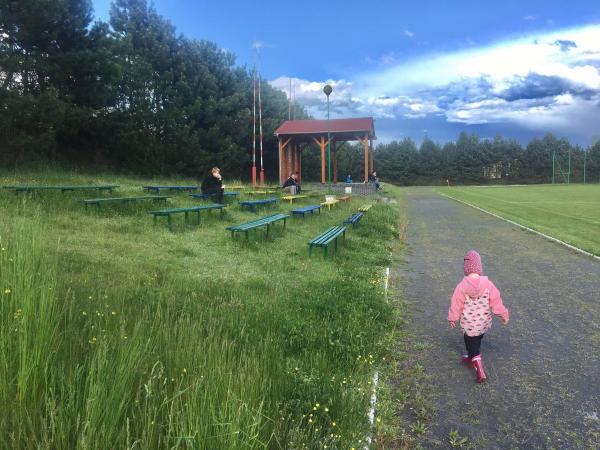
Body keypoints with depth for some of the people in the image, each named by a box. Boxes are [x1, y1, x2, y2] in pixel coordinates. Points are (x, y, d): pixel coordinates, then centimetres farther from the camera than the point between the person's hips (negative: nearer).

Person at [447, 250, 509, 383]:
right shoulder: (487, 284, -16)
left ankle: (480, 371, 3)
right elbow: (496, 302, -8)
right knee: (476, 342, 28)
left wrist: (452, 318, 5)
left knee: (472, 345, 11)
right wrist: (504, 315, 8)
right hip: (484, 323, 3)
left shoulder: (462, 286, -20)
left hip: (468, 324, -3)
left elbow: (456, 305, -11)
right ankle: (471, 358, 50)